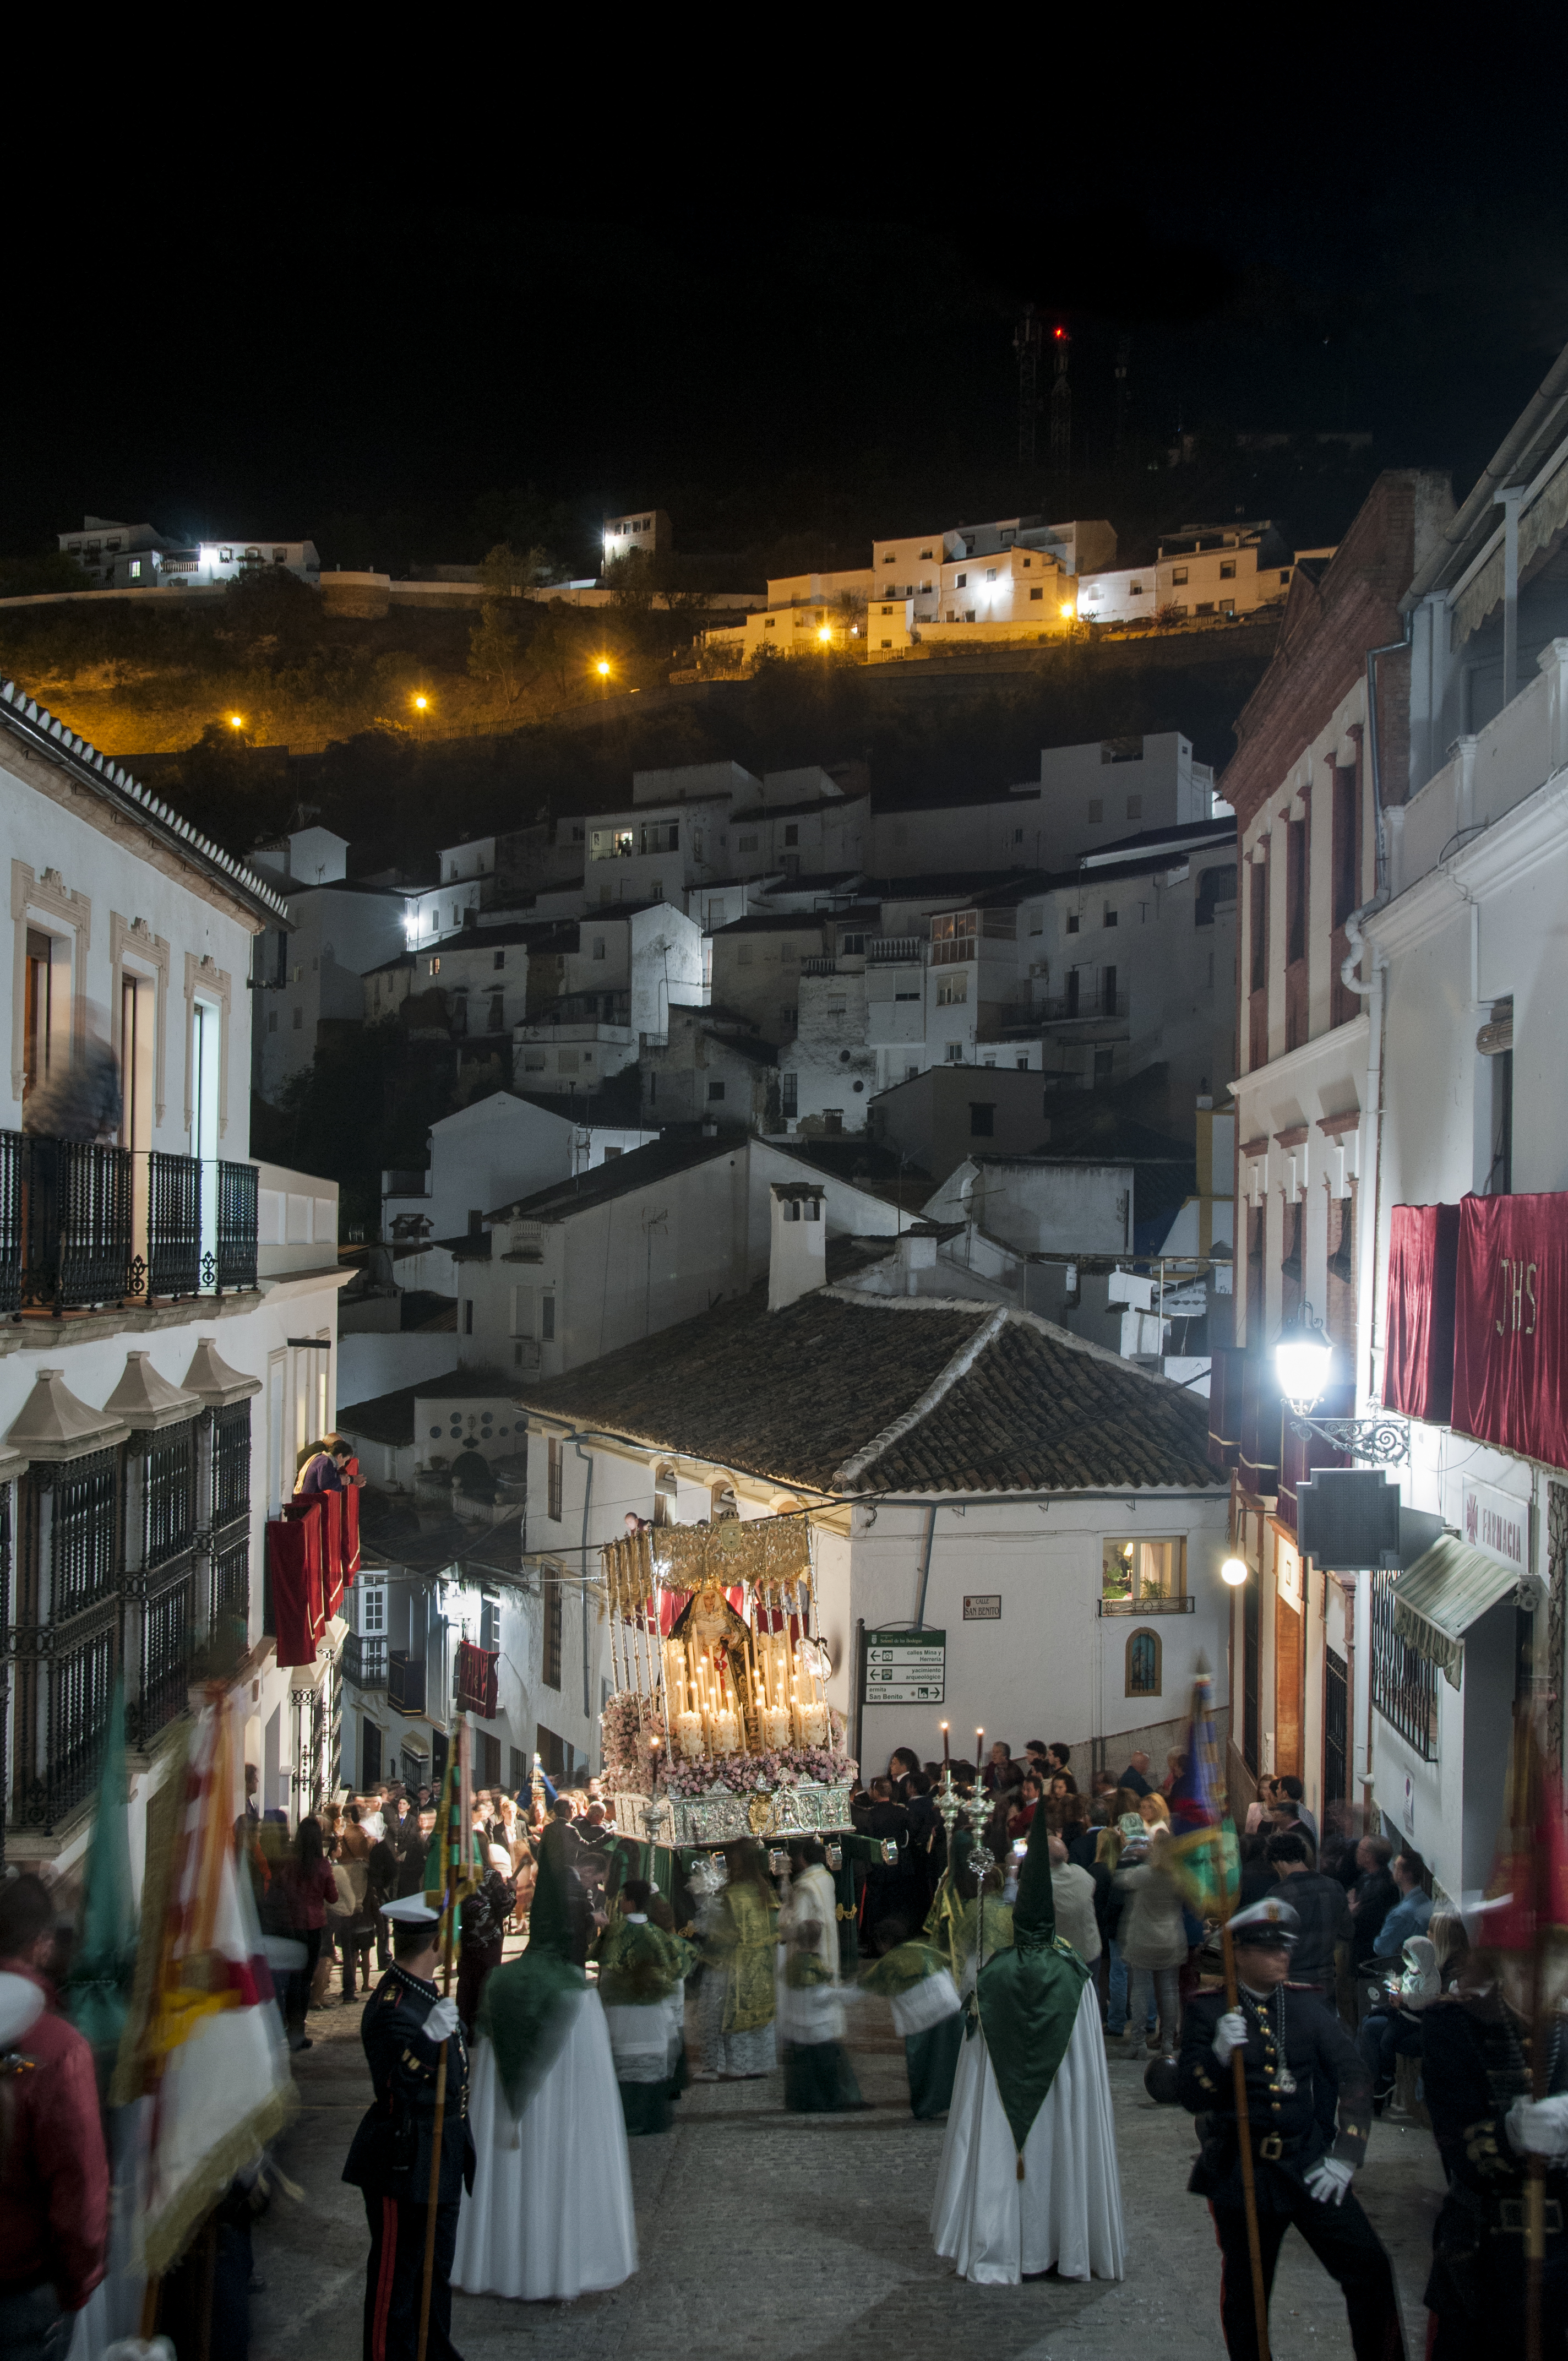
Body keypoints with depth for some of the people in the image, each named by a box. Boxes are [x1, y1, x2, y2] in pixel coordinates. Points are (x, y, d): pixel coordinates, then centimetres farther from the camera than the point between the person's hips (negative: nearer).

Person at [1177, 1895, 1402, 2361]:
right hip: (1242, 2174, -2)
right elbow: (1191, 2097, -7)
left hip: (1309, 2165, 2)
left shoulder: (1308, 2008, 6)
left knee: (1370, 2270, -8)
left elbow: (1353, 2079, 4)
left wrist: (1345, 2155, -6)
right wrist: (1220, 2053, -26)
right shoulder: (1209, 2011, -2)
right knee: (1245, 2294, 8)